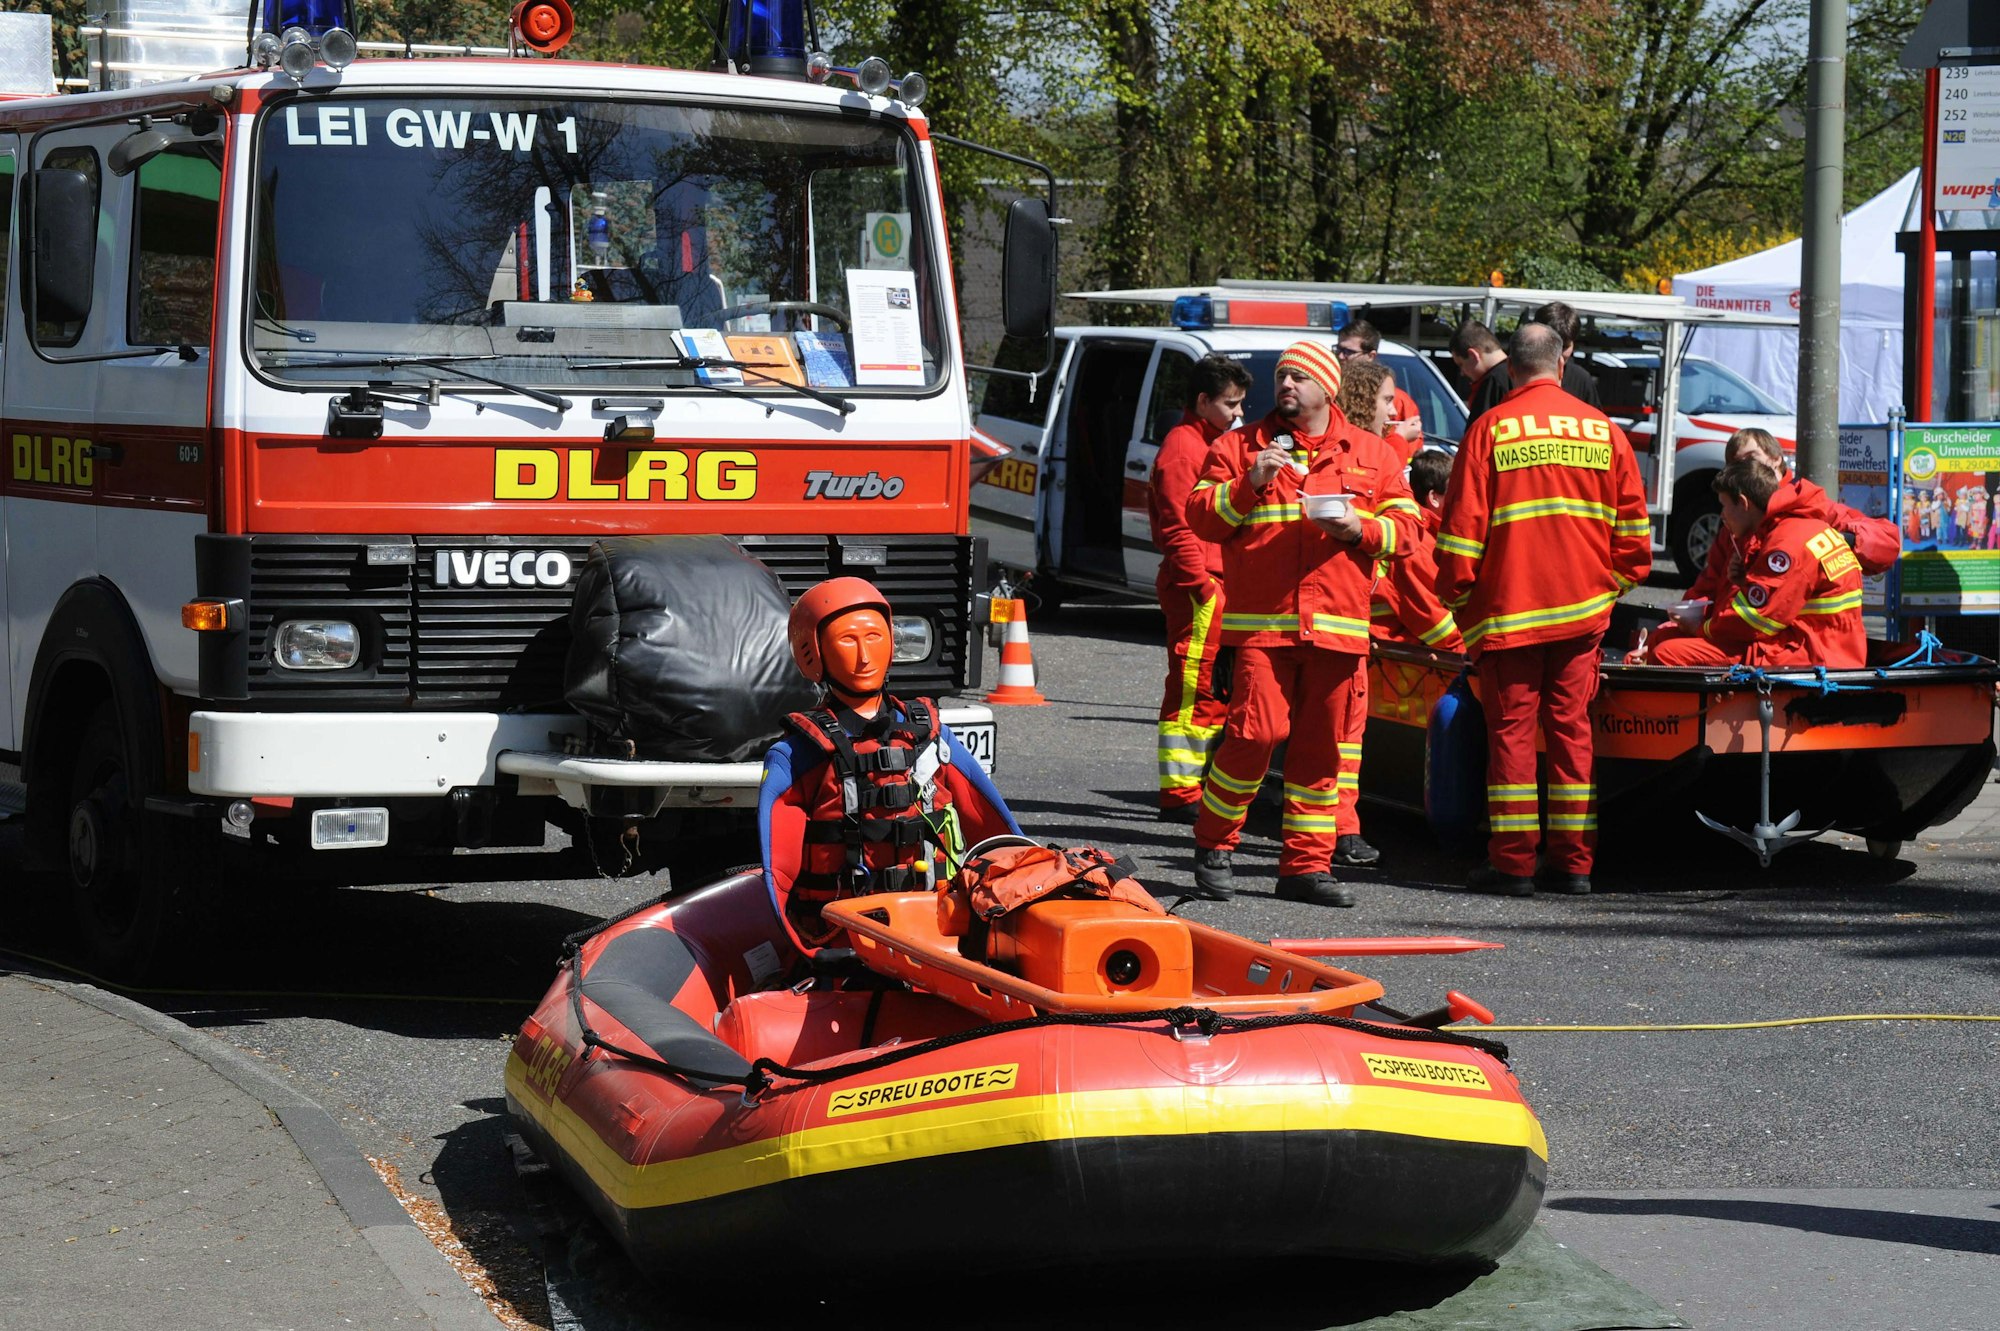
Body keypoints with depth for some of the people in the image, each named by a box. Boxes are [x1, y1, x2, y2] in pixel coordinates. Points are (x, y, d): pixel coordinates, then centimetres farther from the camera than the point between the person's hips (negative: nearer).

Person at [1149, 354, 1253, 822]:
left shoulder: (1215, 444, 21)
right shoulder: (1182, 448, -11)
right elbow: (1178, 529, -18)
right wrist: (1204, 586, -21)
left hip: (1219, 585, 10)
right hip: (1196, 588, -10)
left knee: (1215, 691, 12)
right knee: (1191, 690, -8)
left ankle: (1199, 786, 18)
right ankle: (1179, 794, -6)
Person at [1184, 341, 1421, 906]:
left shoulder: (1372, 455, 15)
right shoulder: (1240, 446, 11)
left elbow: (1405, 526, 12)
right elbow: (1200, 517, 5)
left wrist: (1361, 530, -8)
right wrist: (1250, 484, -10)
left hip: (1337, 625, 2)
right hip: (1260, 621, -2)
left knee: (1324, 745, 3)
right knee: (1255, 731, -12)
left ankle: (1307, 864, 10)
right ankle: (1213, 843, 6)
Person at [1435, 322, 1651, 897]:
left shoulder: (1490, 429, -4)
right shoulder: (1603, 430, 6)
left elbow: (1463, 528, -5)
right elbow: (1631, 527, 9)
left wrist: (1455, 595, 4)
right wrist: (1612, 585, 21)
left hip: (1508, 608, -3)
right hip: (1583, 610, 3)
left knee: (1511, 729, 1)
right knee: (1571, 726, 8)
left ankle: (1513, 861, -1)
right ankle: (1572, 860, 8)